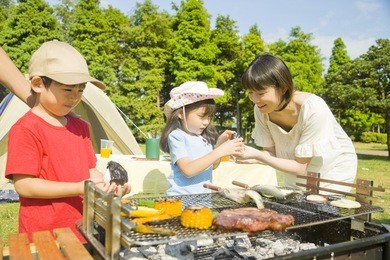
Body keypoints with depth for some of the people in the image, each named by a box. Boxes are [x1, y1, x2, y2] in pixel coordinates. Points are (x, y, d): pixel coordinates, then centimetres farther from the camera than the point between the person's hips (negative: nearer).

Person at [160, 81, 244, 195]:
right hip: (181, 197, -5)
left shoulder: (204, 136, 8)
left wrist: (219, 144, 4)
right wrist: (219, 151, -20)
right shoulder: (176, 136, -8)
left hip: (205, 195, 5)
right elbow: (188, 170, -20)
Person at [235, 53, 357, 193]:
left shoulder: (313, 109, -33)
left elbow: (301, 167, -25)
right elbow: (271, 152, -8)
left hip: (333, 171, -4)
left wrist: (258, 155, -35)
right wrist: (253, 157, -30)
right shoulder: (261, 110, -19)